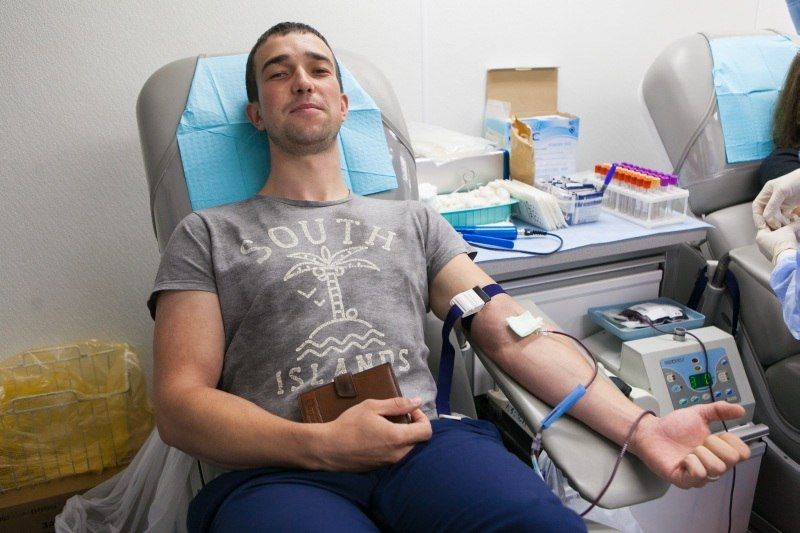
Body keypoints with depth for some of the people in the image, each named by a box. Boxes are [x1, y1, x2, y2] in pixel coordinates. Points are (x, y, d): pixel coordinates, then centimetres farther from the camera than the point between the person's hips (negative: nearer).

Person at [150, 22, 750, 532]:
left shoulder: (412, 220, 20)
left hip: (424, 442, 2)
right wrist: (322, 443, -12)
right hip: (278, 469, -1)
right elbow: (179, 402, 4)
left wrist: (641, 425, -3)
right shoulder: (209, 234, 14)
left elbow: (514, 335, 11)